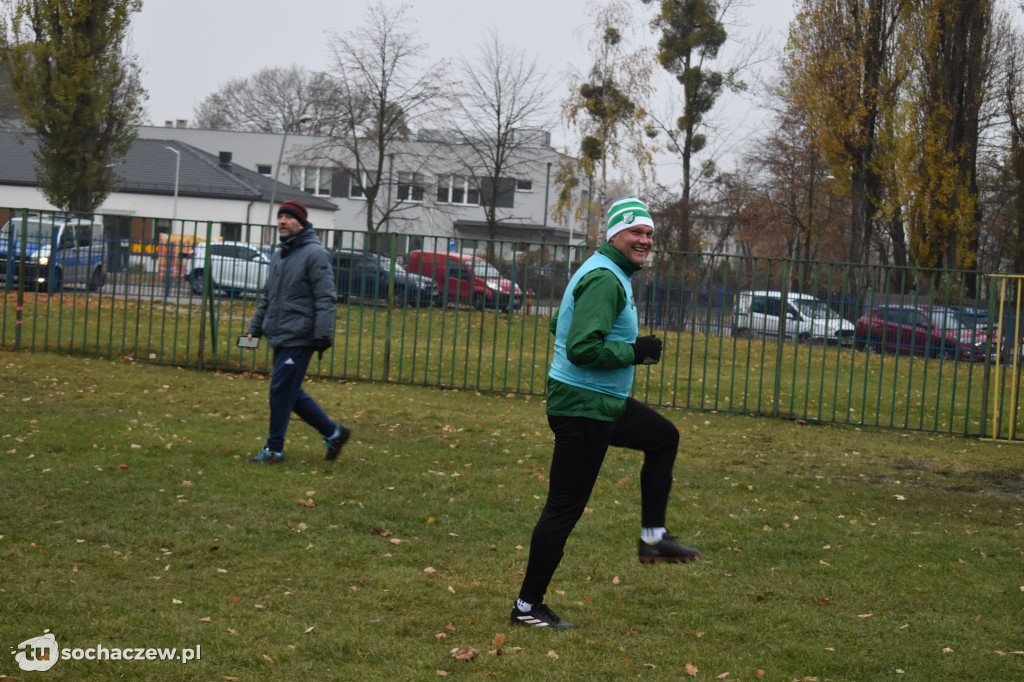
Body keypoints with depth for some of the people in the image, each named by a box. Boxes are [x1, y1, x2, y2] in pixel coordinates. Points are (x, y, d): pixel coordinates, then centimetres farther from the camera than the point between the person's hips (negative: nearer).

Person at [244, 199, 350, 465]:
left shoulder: (315, 254, -9)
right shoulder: (278, 255, 17)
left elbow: (325, 298, -14)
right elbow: (267, 297, 25)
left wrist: (323, 334, -20)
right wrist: (255, 328, 18)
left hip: (299, 338, -9)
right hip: (279, 337, 9)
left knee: (281, 391, -7)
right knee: (291, 394, 11)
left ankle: (274, 450, 2)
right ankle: (333, 432, 23)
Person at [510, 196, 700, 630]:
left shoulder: (613, 274, 14)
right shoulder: (604, 279, -19)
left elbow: (561, 325, 23)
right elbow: (582, 348, -29)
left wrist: (631, 347, 14)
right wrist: (635, 352, -16)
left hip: (603, 402, 11)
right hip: (583, 407, -11)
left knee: (664, 438, 26)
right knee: (565, 508, -5)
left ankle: (652, 537, 25)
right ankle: (527, 607, 2)